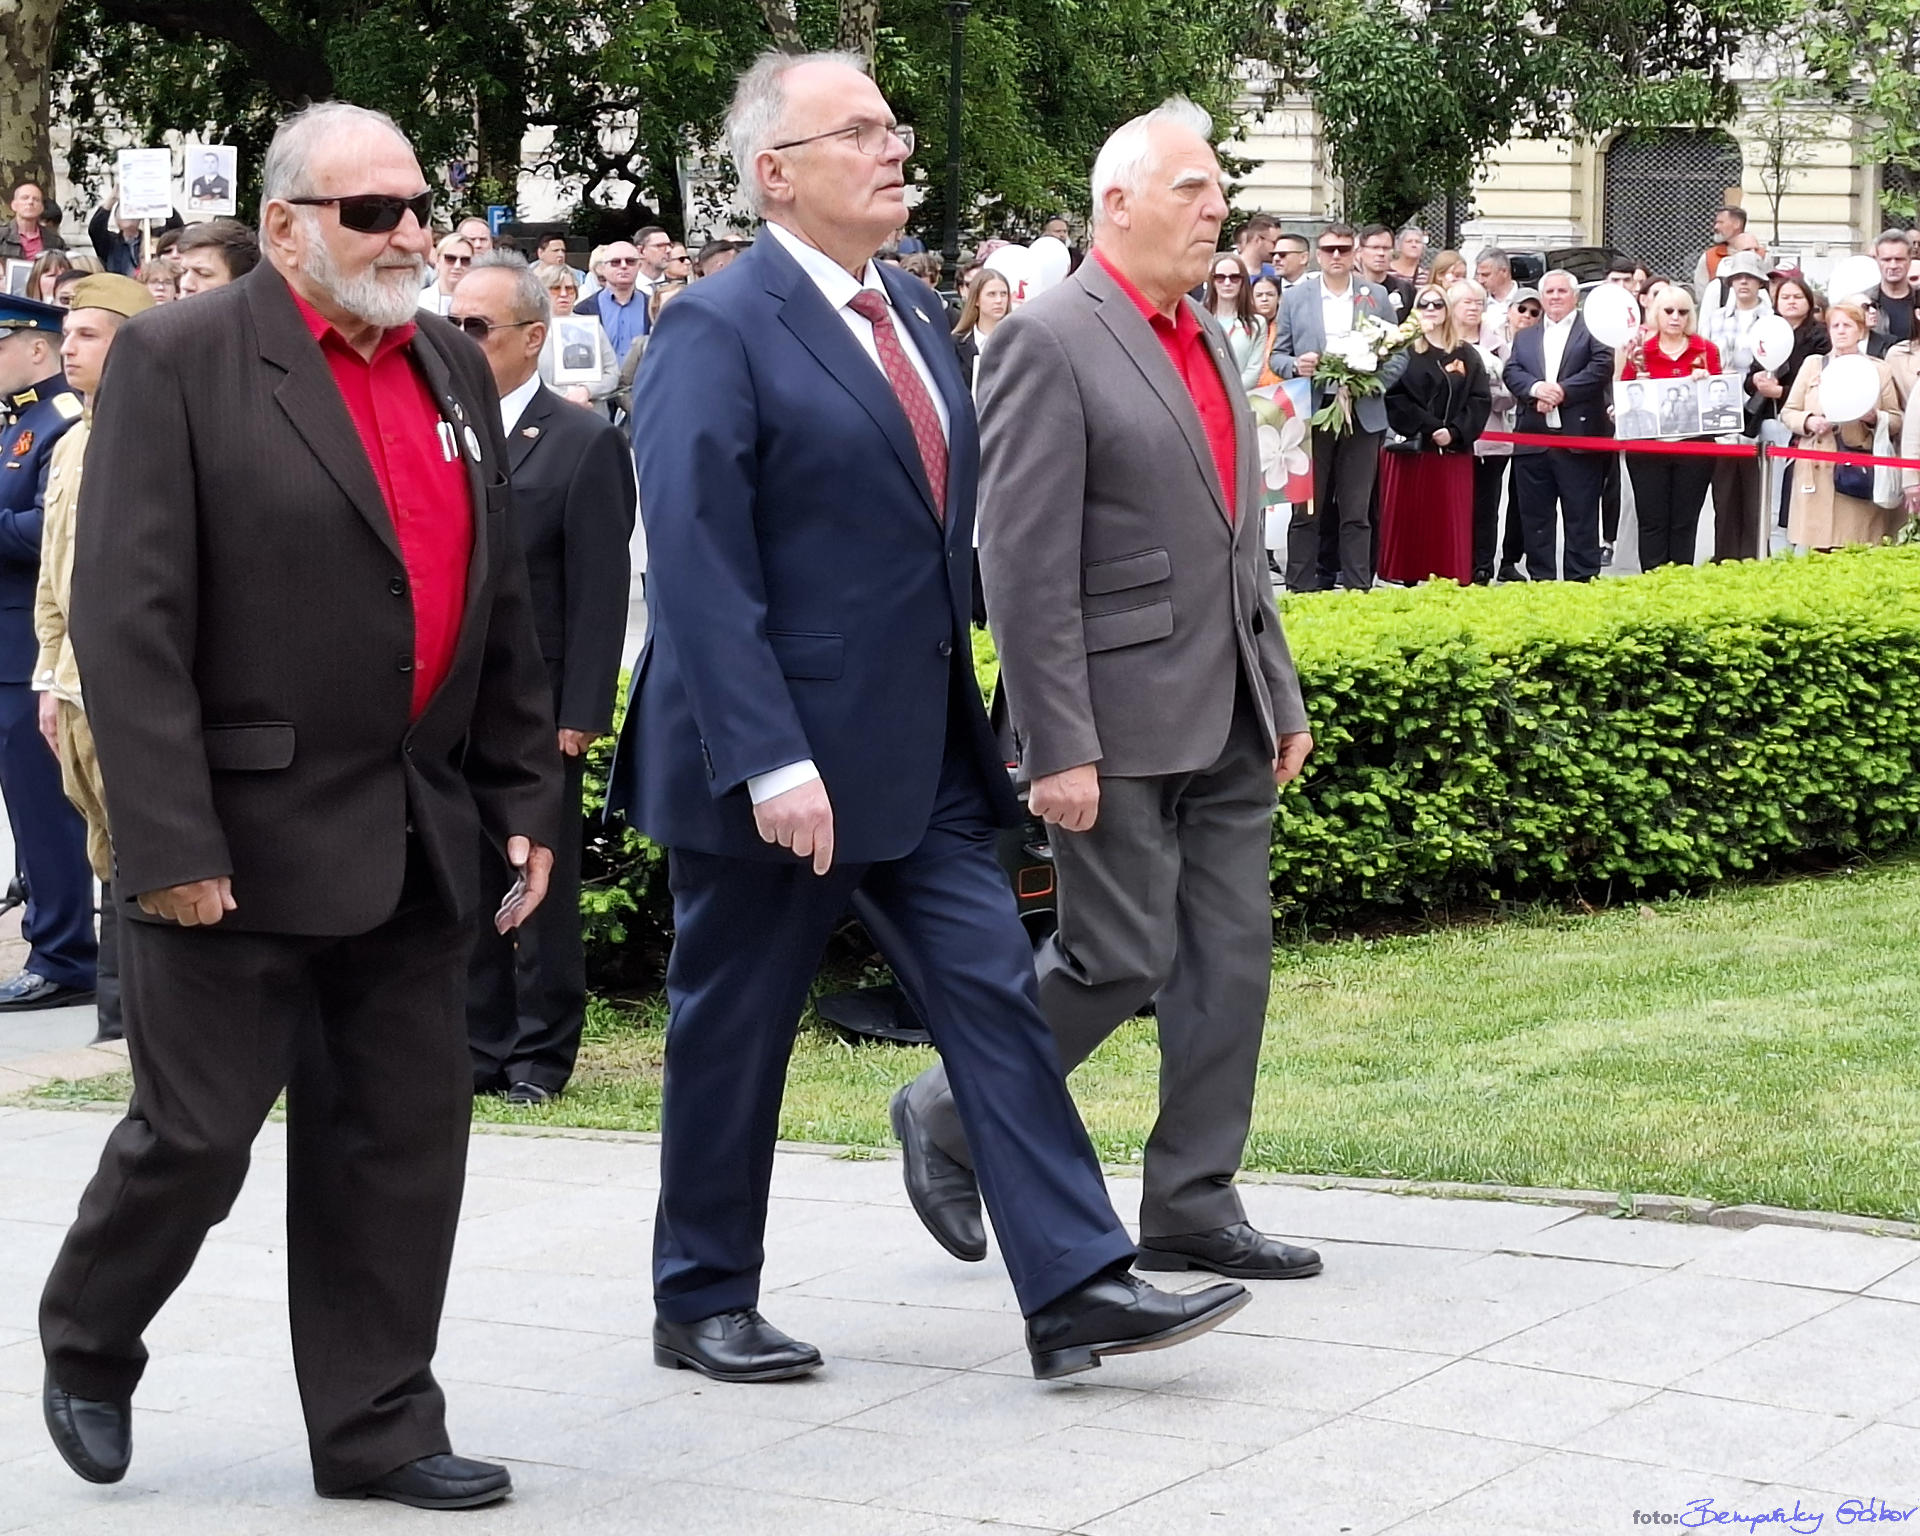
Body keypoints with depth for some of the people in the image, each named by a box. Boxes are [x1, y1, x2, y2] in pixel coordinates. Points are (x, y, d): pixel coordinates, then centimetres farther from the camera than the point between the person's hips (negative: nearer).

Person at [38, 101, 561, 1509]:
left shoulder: (453, 369, 12)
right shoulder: (178, 362, -8)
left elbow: (503, 606, 17)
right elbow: (130, 620, -13)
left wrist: (526, 797, 12)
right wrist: (169, 842, -18)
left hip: (419, 843, 6)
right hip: (245, 837, -6)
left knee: (402, 1141, 8)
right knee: (196, 1131, 2)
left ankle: (379, 1429, 19)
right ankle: (86, 1350, 28)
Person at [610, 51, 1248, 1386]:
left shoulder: (916, 313, 11)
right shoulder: (720, 330, -14)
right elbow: (697, 567, -20)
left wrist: (969, 707, 15)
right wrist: (769, 760, -25)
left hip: (922, 755, 7)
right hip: (781, 762, -7)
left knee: (995, 996, 1)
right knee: (734, 1033, 6)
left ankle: (1075, 1285, 1)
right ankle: (703, 1304, 21)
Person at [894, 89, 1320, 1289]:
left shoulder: (1209, 341, 15)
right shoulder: (1049, 343, -12)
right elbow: (1026, 565, -16)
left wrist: (1282, 694, 17)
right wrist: (1059, 746, -19)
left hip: (1230, 718, 8)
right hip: (1121, 718, -8)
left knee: (1229, 959, 8)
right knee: (1118, 961, -4)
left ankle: (1192, 1208, 16)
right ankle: (950, 1116, 18)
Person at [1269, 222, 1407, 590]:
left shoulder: (1377, 298, 10)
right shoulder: (1294, 297, 8)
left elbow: (1398, 354, 10)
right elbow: (1278, 355, 9)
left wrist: (1375, 378, -8)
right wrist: (1296, 366, -13)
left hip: (1362, 416, 1)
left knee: (1356, 513, 3)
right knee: (1306, 511, 1)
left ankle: (1357, 590, 7)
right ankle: (1300, 590, 4)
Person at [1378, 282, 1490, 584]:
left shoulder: (1466, 355, 12)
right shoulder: (1403, 350, 2)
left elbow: (1480, 400, 5)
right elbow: (1394, 396, -8)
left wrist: (1456, 432, -9)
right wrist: (1429, 428, -14)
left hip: (1454, 451, 3)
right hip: (1411, 449, -2)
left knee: (1450, 522, 1)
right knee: (1410, 522, -2)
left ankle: (1452, 580, 2)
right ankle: (1407, 580, 0)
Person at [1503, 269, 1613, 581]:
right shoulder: (1524, 337, 20)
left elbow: (1603, 367, -7)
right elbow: (1511, 372, 7)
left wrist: (1563, 390, -14)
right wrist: (1536, 388, -14)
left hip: (1578, 437, -4)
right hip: (1533, 439, 4)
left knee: (1581, 516, -2)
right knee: (1535, 517, 6)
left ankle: (1582, 578, 0)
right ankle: (1540, 579, 12)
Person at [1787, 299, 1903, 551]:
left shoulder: (1880, 369, 10)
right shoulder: (1813, 365, 15)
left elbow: (1897, 420, 9)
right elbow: (1787, 412, 13)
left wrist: (1873, 417, -12)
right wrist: (1809, 422, -7)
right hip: (1818, 472, 1)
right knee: (1818, 551, -5)